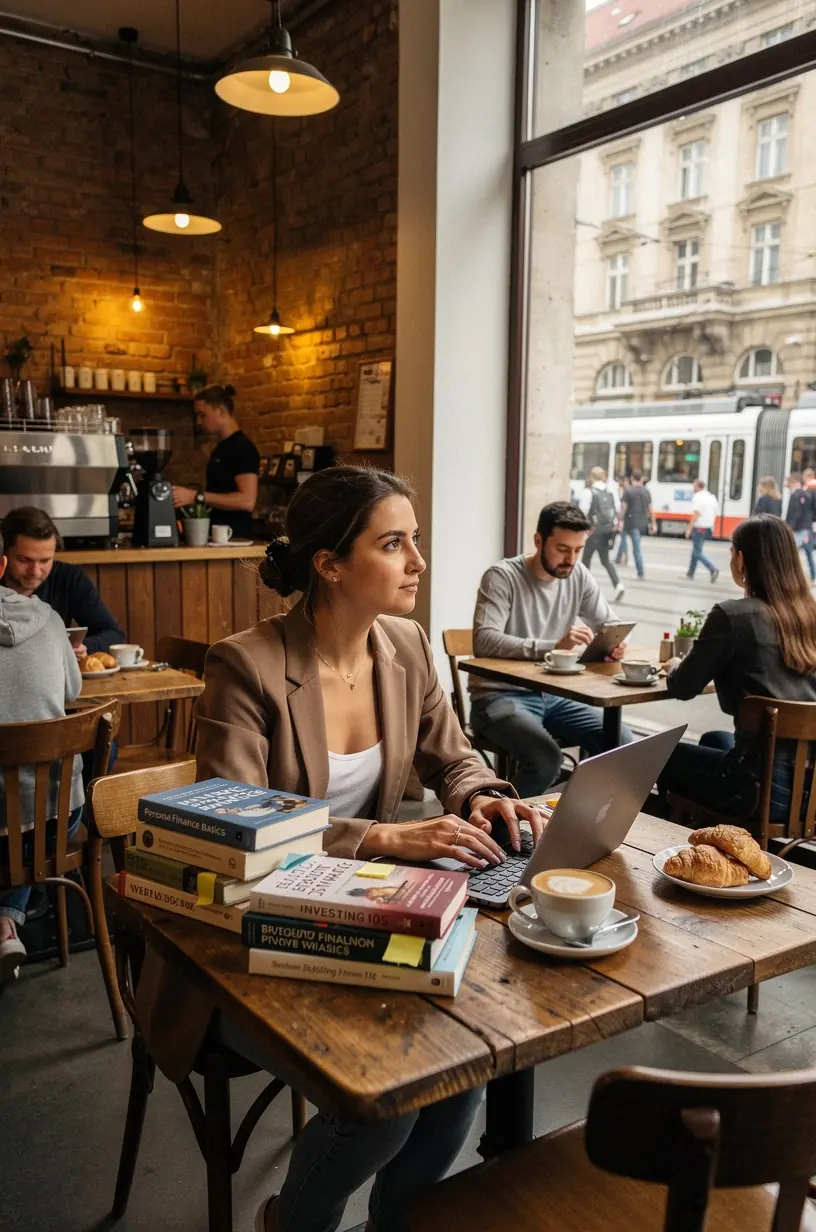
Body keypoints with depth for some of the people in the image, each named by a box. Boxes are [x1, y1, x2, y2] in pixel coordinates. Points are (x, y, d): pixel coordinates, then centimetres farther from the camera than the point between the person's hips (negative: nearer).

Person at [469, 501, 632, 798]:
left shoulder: (578, 576, 5)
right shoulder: (503, 577, -13)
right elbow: (484, 641, -27)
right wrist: (553, 647, -37)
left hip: (552, 695, 6)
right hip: (500, 696, -6)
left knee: (621, 743, -15)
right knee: (546, 759, -31)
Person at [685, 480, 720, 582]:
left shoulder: (698, 497, -11)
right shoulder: (712, 497, 13)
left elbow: (696, 514, -19)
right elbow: (715, 513, 14)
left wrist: (689, 529, -18)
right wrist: (711, 527, 19)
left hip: (699, 528, -8)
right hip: (709, 528, 8)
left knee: (698, 553, -6)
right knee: (696, 550, 18)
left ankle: (713, 569, -20)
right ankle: (690, 573, 22)